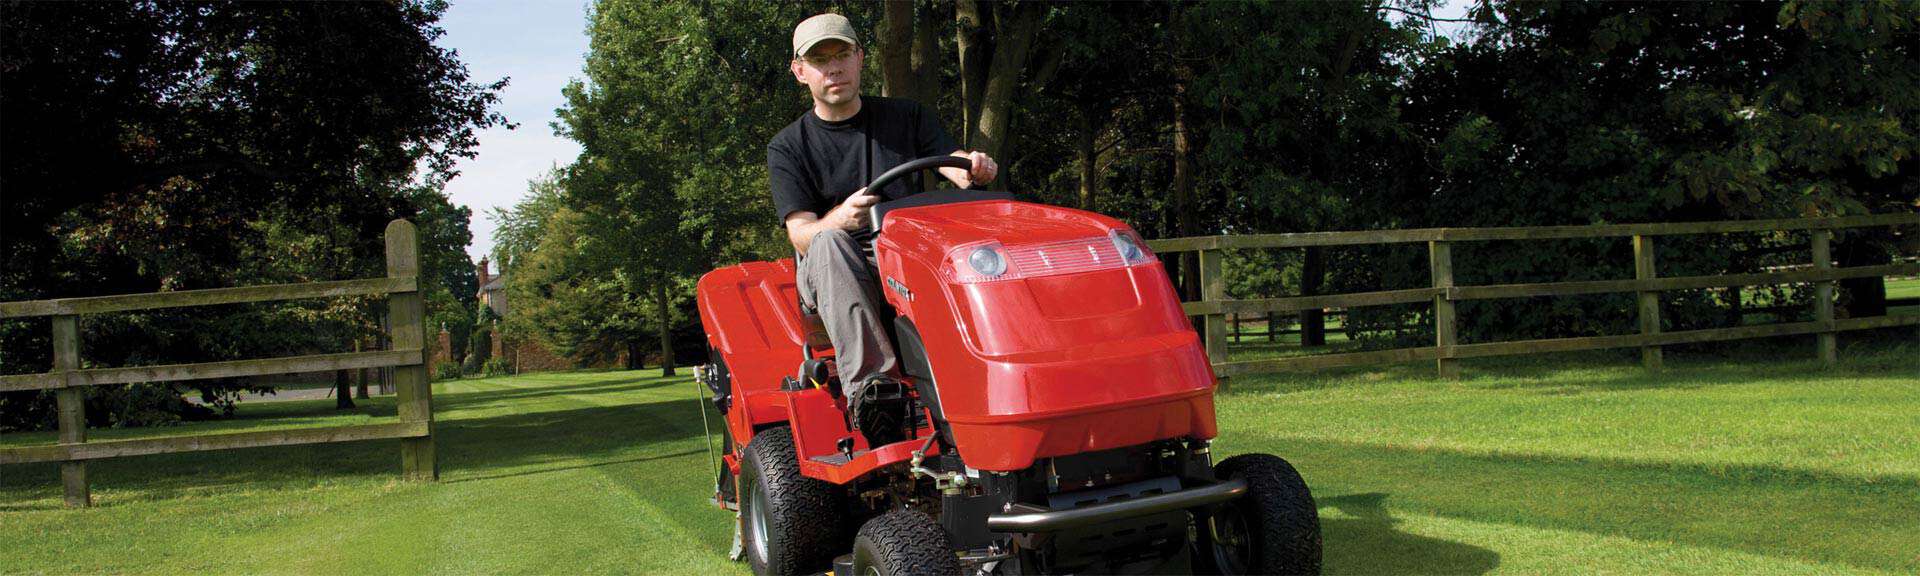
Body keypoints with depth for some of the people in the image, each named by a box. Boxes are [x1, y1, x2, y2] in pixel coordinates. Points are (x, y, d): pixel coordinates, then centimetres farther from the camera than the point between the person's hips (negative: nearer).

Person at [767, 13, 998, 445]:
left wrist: (974, 169, -27)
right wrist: (839, 220, -31)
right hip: (834, 277, -1)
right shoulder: (788, 148, 7)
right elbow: (802, 235, -7)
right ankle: (869, 382, -49)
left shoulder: (907, 117, 13)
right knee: (831, 243, -36)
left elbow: (957, 167, 0)